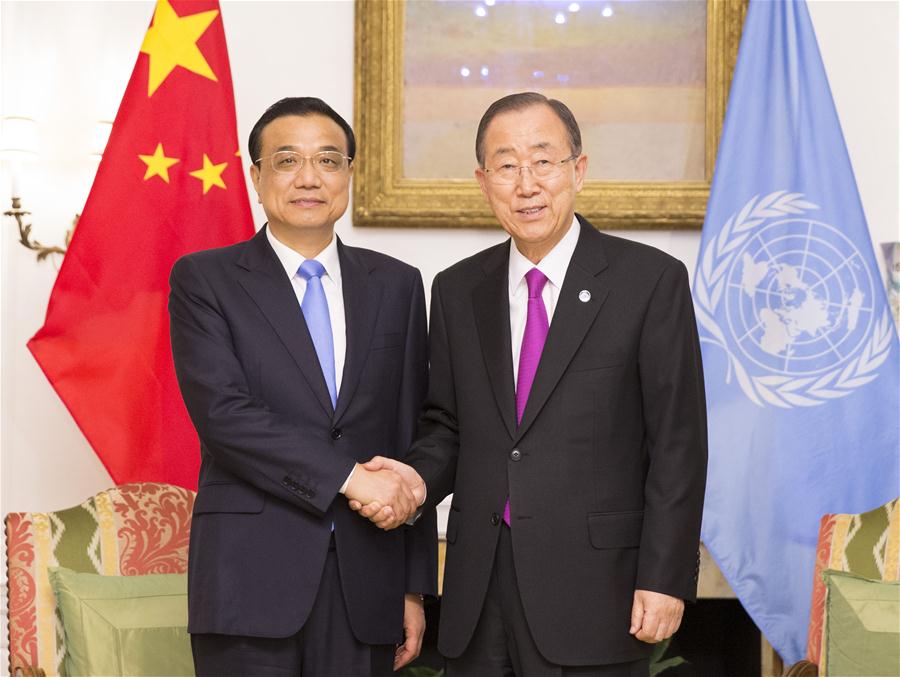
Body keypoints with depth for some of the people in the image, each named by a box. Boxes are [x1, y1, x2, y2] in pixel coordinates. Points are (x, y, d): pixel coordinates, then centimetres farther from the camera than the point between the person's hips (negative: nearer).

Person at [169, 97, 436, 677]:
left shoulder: (396, 285, 10)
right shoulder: (203, 280, 2)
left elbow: (412, 440, 9)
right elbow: (223, 412, -12)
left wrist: (415, 586, 7)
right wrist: (348, 475, -18)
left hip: (365, 584, 3)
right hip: (250, 581, -2)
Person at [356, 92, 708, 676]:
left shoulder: (652, 281, -3)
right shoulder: (458, 291, 10)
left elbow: (678, 442, -5)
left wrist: (665, 579, -10)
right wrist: (418, 479, -6)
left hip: (593, 587, -4)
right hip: (480, 591, 4)